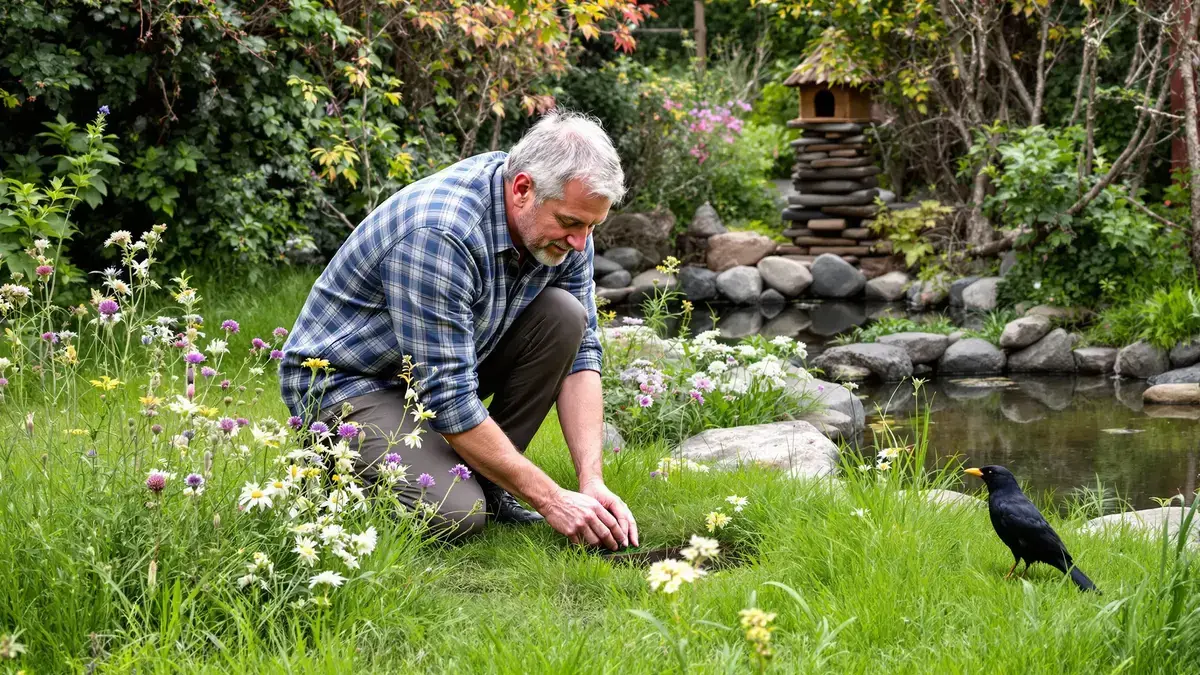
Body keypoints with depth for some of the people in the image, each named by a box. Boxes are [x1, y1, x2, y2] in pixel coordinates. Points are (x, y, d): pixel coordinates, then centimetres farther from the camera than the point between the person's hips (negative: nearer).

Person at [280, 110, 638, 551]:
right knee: (454, 514, -28)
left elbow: (580, 350, -5)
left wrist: (591, 481, -17)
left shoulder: (563, 217, -11)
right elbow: (447, 397, -33)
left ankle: (487, 482, -2)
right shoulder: (439, 235, -34)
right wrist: (550, 499, -30)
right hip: (346, 380, -7)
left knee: (564, 316, -14)